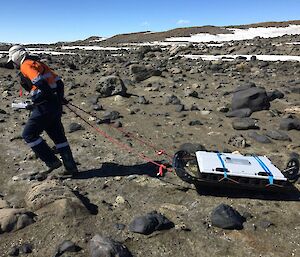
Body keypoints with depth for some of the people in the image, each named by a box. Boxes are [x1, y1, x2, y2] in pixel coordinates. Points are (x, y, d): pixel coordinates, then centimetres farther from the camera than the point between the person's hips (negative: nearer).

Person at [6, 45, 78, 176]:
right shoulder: (38, 63, 21)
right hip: (56, 105, 9)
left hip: (45, 107, -9)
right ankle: (71, 167, 16)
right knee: (58, 136, 14)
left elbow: (40, 83, -22)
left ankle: (52, 162, 2)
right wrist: (59, 98, 14)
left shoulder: (26, 65, -6)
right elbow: (58, 81, 16)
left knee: (29, 135, 4)